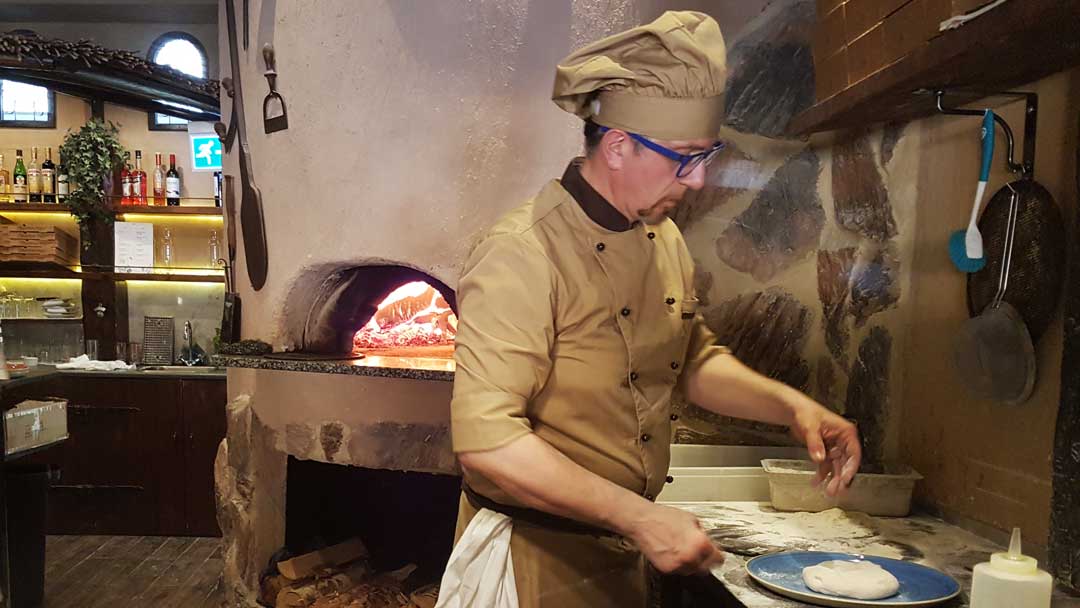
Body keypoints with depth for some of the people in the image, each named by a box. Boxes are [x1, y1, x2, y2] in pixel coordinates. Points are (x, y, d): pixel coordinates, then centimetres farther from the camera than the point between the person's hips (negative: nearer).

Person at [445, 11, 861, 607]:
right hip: (538, 558, -7)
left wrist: (791, 406, -2)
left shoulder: (664, 240, 3)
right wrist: (639, 517, -27)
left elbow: (694, 360, 14)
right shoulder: (523, 255, -24)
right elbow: (485, 437, -28)